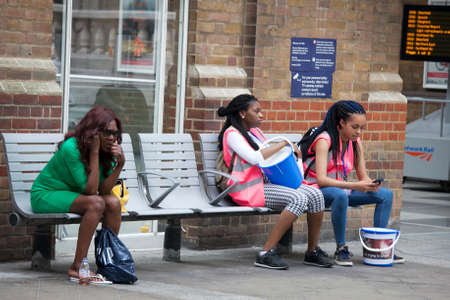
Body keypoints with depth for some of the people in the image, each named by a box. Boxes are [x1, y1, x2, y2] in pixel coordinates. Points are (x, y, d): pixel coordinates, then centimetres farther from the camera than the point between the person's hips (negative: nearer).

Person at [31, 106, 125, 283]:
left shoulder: (106, 150, -4)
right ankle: (77, 268, -30)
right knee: (95, 203, -30)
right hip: (45, 195, -7)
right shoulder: (71, 148, -26)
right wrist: (94, 152, -29)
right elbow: (90, 189, -26)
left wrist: (119, 164, -24)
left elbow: (103, 190, -11)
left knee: (113, 202, -16)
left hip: (71, 195, 7)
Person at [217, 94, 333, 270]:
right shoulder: (232, 134, -7)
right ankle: (266, 254, -29)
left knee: (314, 194, -12)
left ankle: (312, 252, -4)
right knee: (298, 198, -30)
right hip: (249, 189, -9)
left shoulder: (255, 131, 21)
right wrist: (282, 144, -13)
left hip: (266, 182, 9)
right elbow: (255, 158, -21)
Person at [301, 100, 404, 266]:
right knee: (340, 195, -41)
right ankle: (341, 248, -28)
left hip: (342, 189, 8)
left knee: (386, 194, -6)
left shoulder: (356, 143, 5)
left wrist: (371, 184, -19)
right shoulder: (324, 140, -18)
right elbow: (321, 179, -27)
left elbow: (363, 176, 7)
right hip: (317, 189, -7)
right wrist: (354, 186, -36)